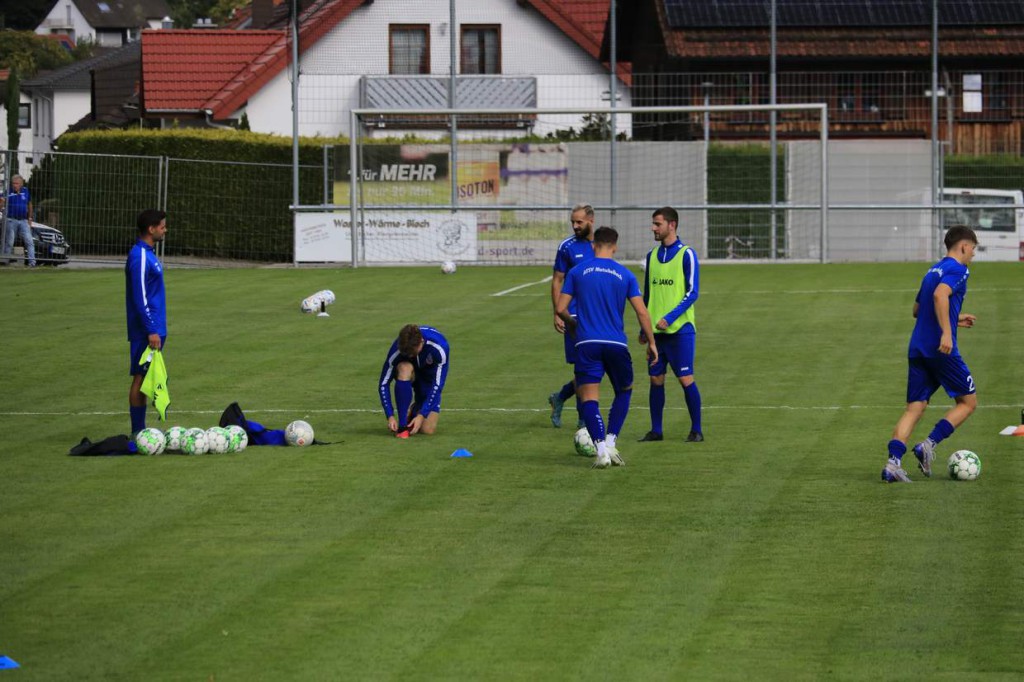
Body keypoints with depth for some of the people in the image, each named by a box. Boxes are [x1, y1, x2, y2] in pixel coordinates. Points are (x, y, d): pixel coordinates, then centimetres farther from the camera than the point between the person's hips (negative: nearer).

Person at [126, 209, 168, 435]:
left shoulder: (148, 254, 14)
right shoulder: (140, 257, -16)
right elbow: (140, 298, -20)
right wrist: (151, 331, -22)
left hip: (153, 329, 9)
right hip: (146, 331, -9)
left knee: (145, 378, 11)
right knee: (140, 377, -5)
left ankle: (140, 429, 15)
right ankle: (137, 431, -3)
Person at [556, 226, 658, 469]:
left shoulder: (577, 272, 5)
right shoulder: (625, 275, 5)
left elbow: (560, 308, 4)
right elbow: (642, 312, 1)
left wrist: (572, 324, 25)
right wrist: (651, 343, 11)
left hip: (587, 343, -1)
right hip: (617, 344, 1)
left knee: (588, 399, 0)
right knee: (624, 392, 21)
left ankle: (601, 448, -19)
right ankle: (611, 442, 7)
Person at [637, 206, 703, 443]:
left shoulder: (686, 255, -5)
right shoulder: (652, 256, 13)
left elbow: (692, 292, -11)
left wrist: (669, 318, -20)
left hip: (680, 328, -6)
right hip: (656, 330, 6)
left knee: (686, 379, -6)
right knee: (656, 379, 4)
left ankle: (696, 430, 2)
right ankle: (656, 430, 10)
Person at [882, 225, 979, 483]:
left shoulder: (933, 271, 20)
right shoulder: (958, 269, -5)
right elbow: (940, 295, -24)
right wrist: (947, 331, -27)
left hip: (917, 350, 8)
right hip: (941, 351, -8)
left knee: (915, 408, 5)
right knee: (968, 402, 8)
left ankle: (893, 462, -12)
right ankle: (929, 444, -7)